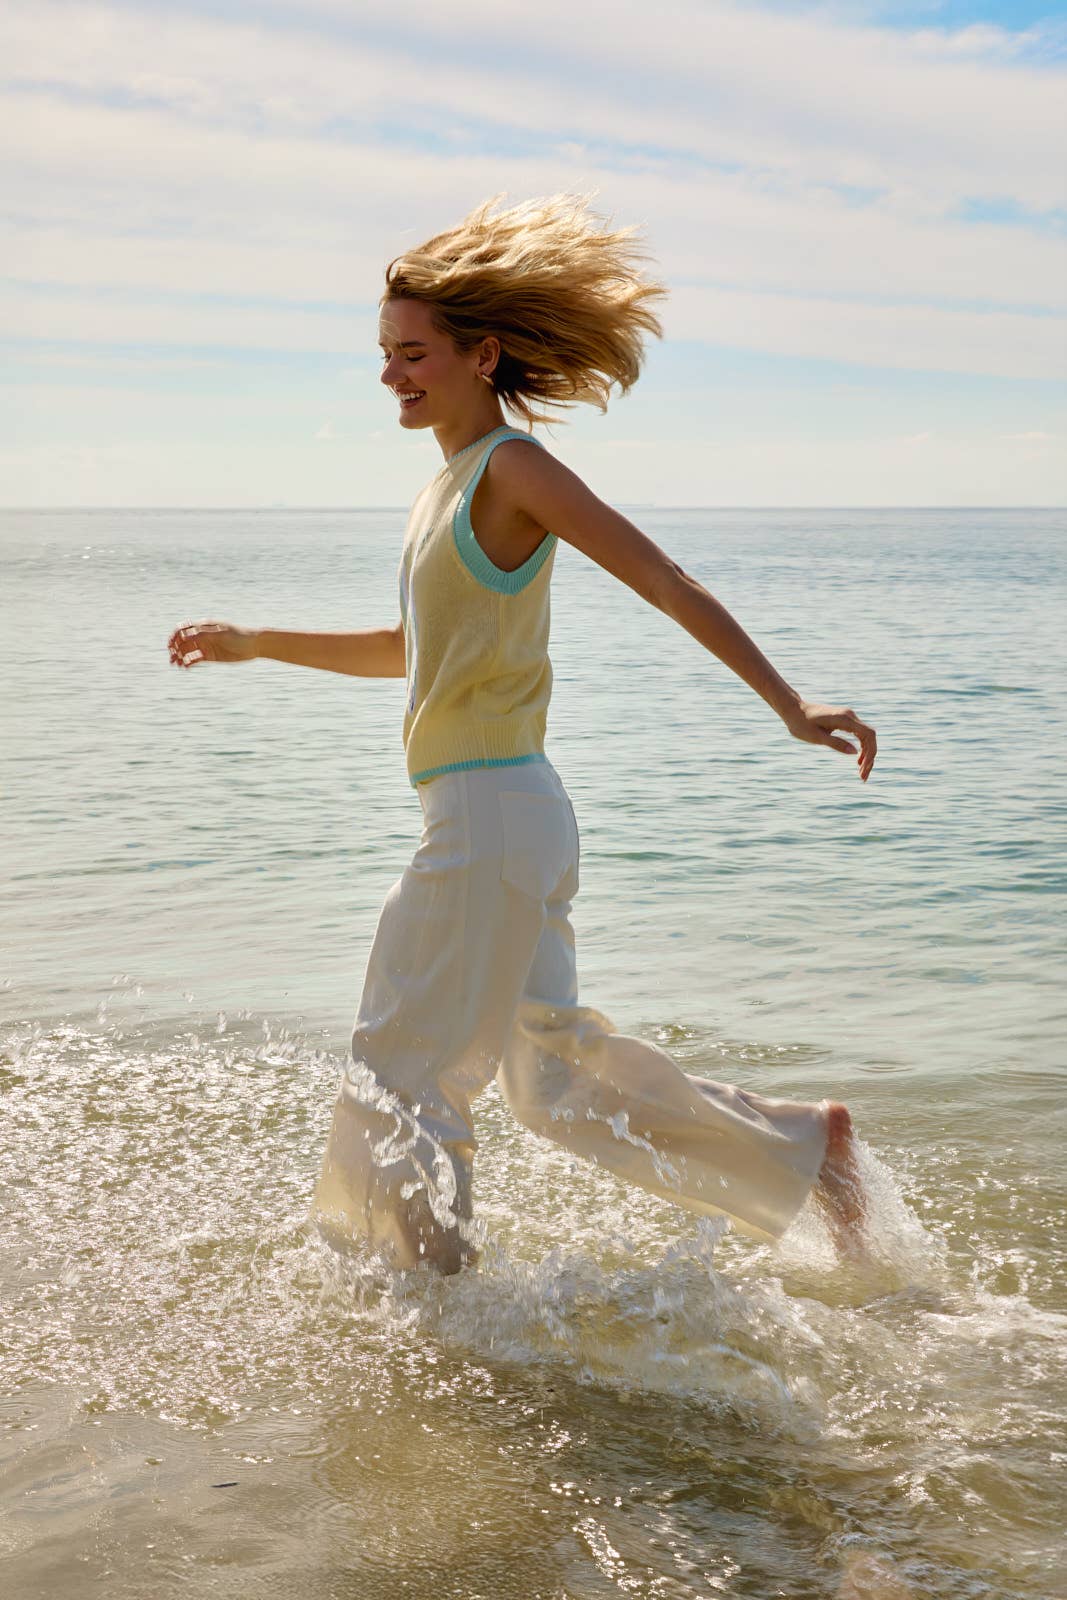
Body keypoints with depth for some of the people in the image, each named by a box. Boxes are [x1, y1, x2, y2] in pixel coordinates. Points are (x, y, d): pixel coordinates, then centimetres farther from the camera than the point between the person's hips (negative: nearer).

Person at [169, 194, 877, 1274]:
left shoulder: (514, 467, -11)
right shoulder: (448, 486, 16)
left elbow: (670, 587, -16)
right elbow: (410, 649, 29)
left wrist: (790, 708, -22)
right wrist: (255, 644, 29)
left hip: (494, 815, -10)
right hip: (495, 819, 10)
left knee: (401, 1074, 0)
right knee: (554, 1073, 17)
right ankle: (805, 1146, 25)